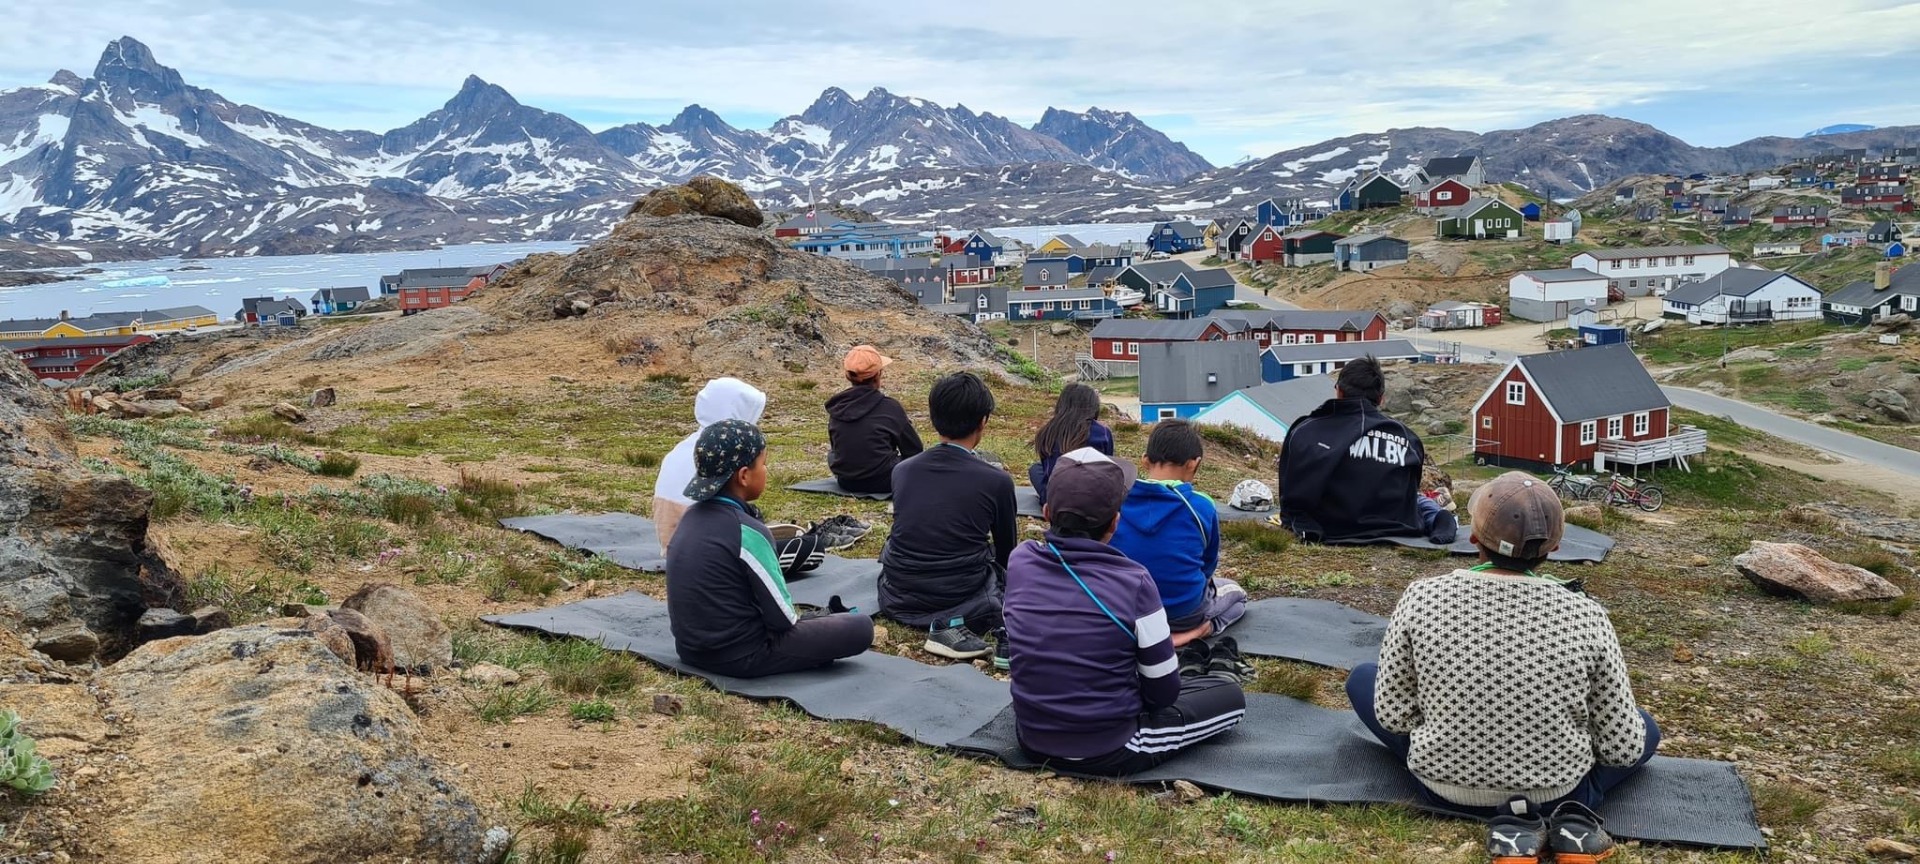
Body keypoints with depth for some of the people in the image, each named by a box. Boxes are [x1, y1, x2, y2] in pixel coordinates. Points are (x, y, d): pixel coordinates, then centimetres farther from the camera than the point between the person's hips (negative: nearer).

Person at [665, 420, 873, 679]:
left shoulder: (692, 516, 2)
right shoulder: (747, 531, -22)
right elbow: (782, 617, -15)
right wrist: (795, 619, 8)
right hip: (739, 655, -9)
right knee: (860, 627, -4)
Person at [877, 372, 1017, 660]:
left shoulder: (902, 471, 1)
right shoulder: (997, 481, -10)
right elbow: (1005, 553, 6)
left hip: (898, 601, 6)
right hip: (964, 601, -5)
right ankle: (956, 623, -6)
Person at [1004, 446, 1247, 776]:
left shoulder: (1020, 562, -10)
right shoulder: (1132, 581, -21)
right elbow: (1163, 691, -10)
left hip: (1032, 739, 5)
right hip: (1110, 753, -5)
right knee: (1231, 696, 12)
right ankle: (1211, 676, 41)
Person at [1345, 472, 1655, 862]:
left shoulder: (1422, 597, -16)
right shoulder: (1585, 615, -16)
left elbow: (1392, 715, -8)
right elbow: (1624, 747, -7)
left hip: (1445, 780, 0)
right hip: (1557, 785, 1)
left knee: (1362, 678, 22)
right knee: (1645, 730, 31)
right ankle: (1572, 808, -1)